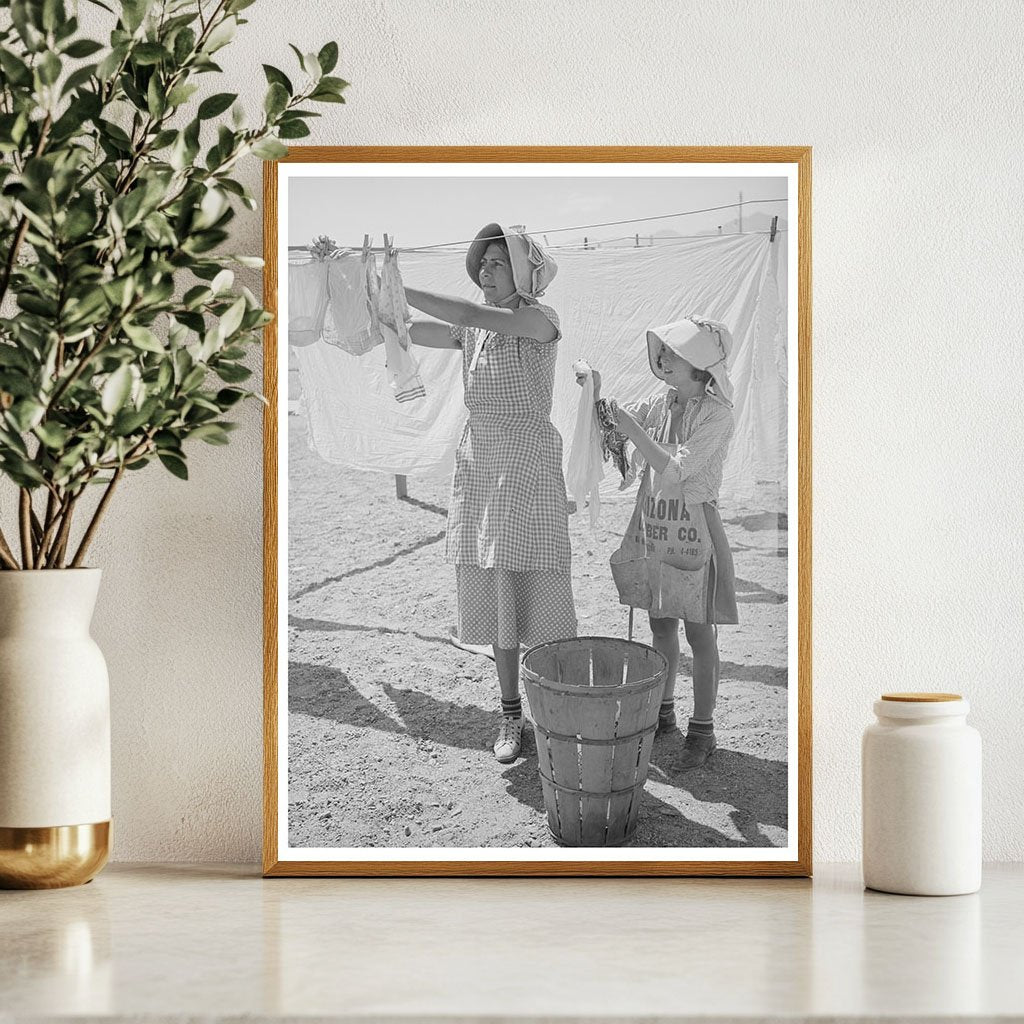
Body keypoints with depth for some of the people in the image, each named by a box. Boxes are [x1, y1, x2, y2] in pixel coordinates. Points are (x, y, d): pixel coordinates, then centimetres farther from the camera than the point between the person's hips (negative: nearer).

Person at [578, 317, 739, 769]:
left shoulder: (716, 414, -16)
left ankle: (702, 729, 10)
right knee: (661, 628, 16)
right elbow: (610, 429, 13)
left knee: (699, 635, 2)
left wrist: (632, 427, -22)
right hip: (652, 530, 6)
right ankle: (662, 711, 31)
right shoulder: (660, 404, 3)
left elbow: (676, 470, -22)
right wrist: (596, 396, -6)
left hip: (694, 532, -6)